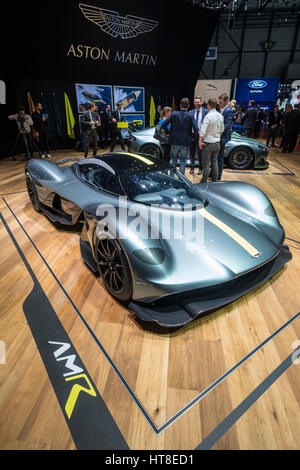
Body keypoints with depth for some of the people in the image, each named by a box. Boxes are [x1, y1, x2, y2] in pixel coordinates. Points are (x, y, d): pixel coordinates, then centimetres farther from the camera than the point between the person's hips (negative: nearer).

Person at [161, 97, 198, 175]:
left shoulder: (174, 114, -4)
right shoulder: (190, 116, -6)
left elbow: (164, 124, -6)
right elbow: (196, 129, -13)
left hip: (175, 142, 1)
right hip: (185, 143, -1)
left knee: (174, 160, 14)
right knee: (183, 161, 9)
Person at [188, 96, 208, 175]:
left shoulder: (206, 112, -2)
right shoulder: (191, 112, 7)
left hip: (200, 135, -3)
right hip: (192, 135, 3)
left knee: (200, 153, 2)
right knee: (192, 152, 9)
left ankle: (200, 168, 16)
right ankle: (192, 168, 21)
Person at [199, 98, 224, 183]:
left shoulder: (208, 116, -17)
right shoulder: (220, 116, 5)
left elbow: (203, 131, -20)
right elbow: (222, 130, 13)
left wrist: (200, 141, -10)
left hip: (208, 143, -6)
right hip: (217, 143, 6)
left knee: (206, 163, 1)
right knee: (215, 161, 16)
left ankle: (204, 181, 7)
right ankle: (215, 179, 23)